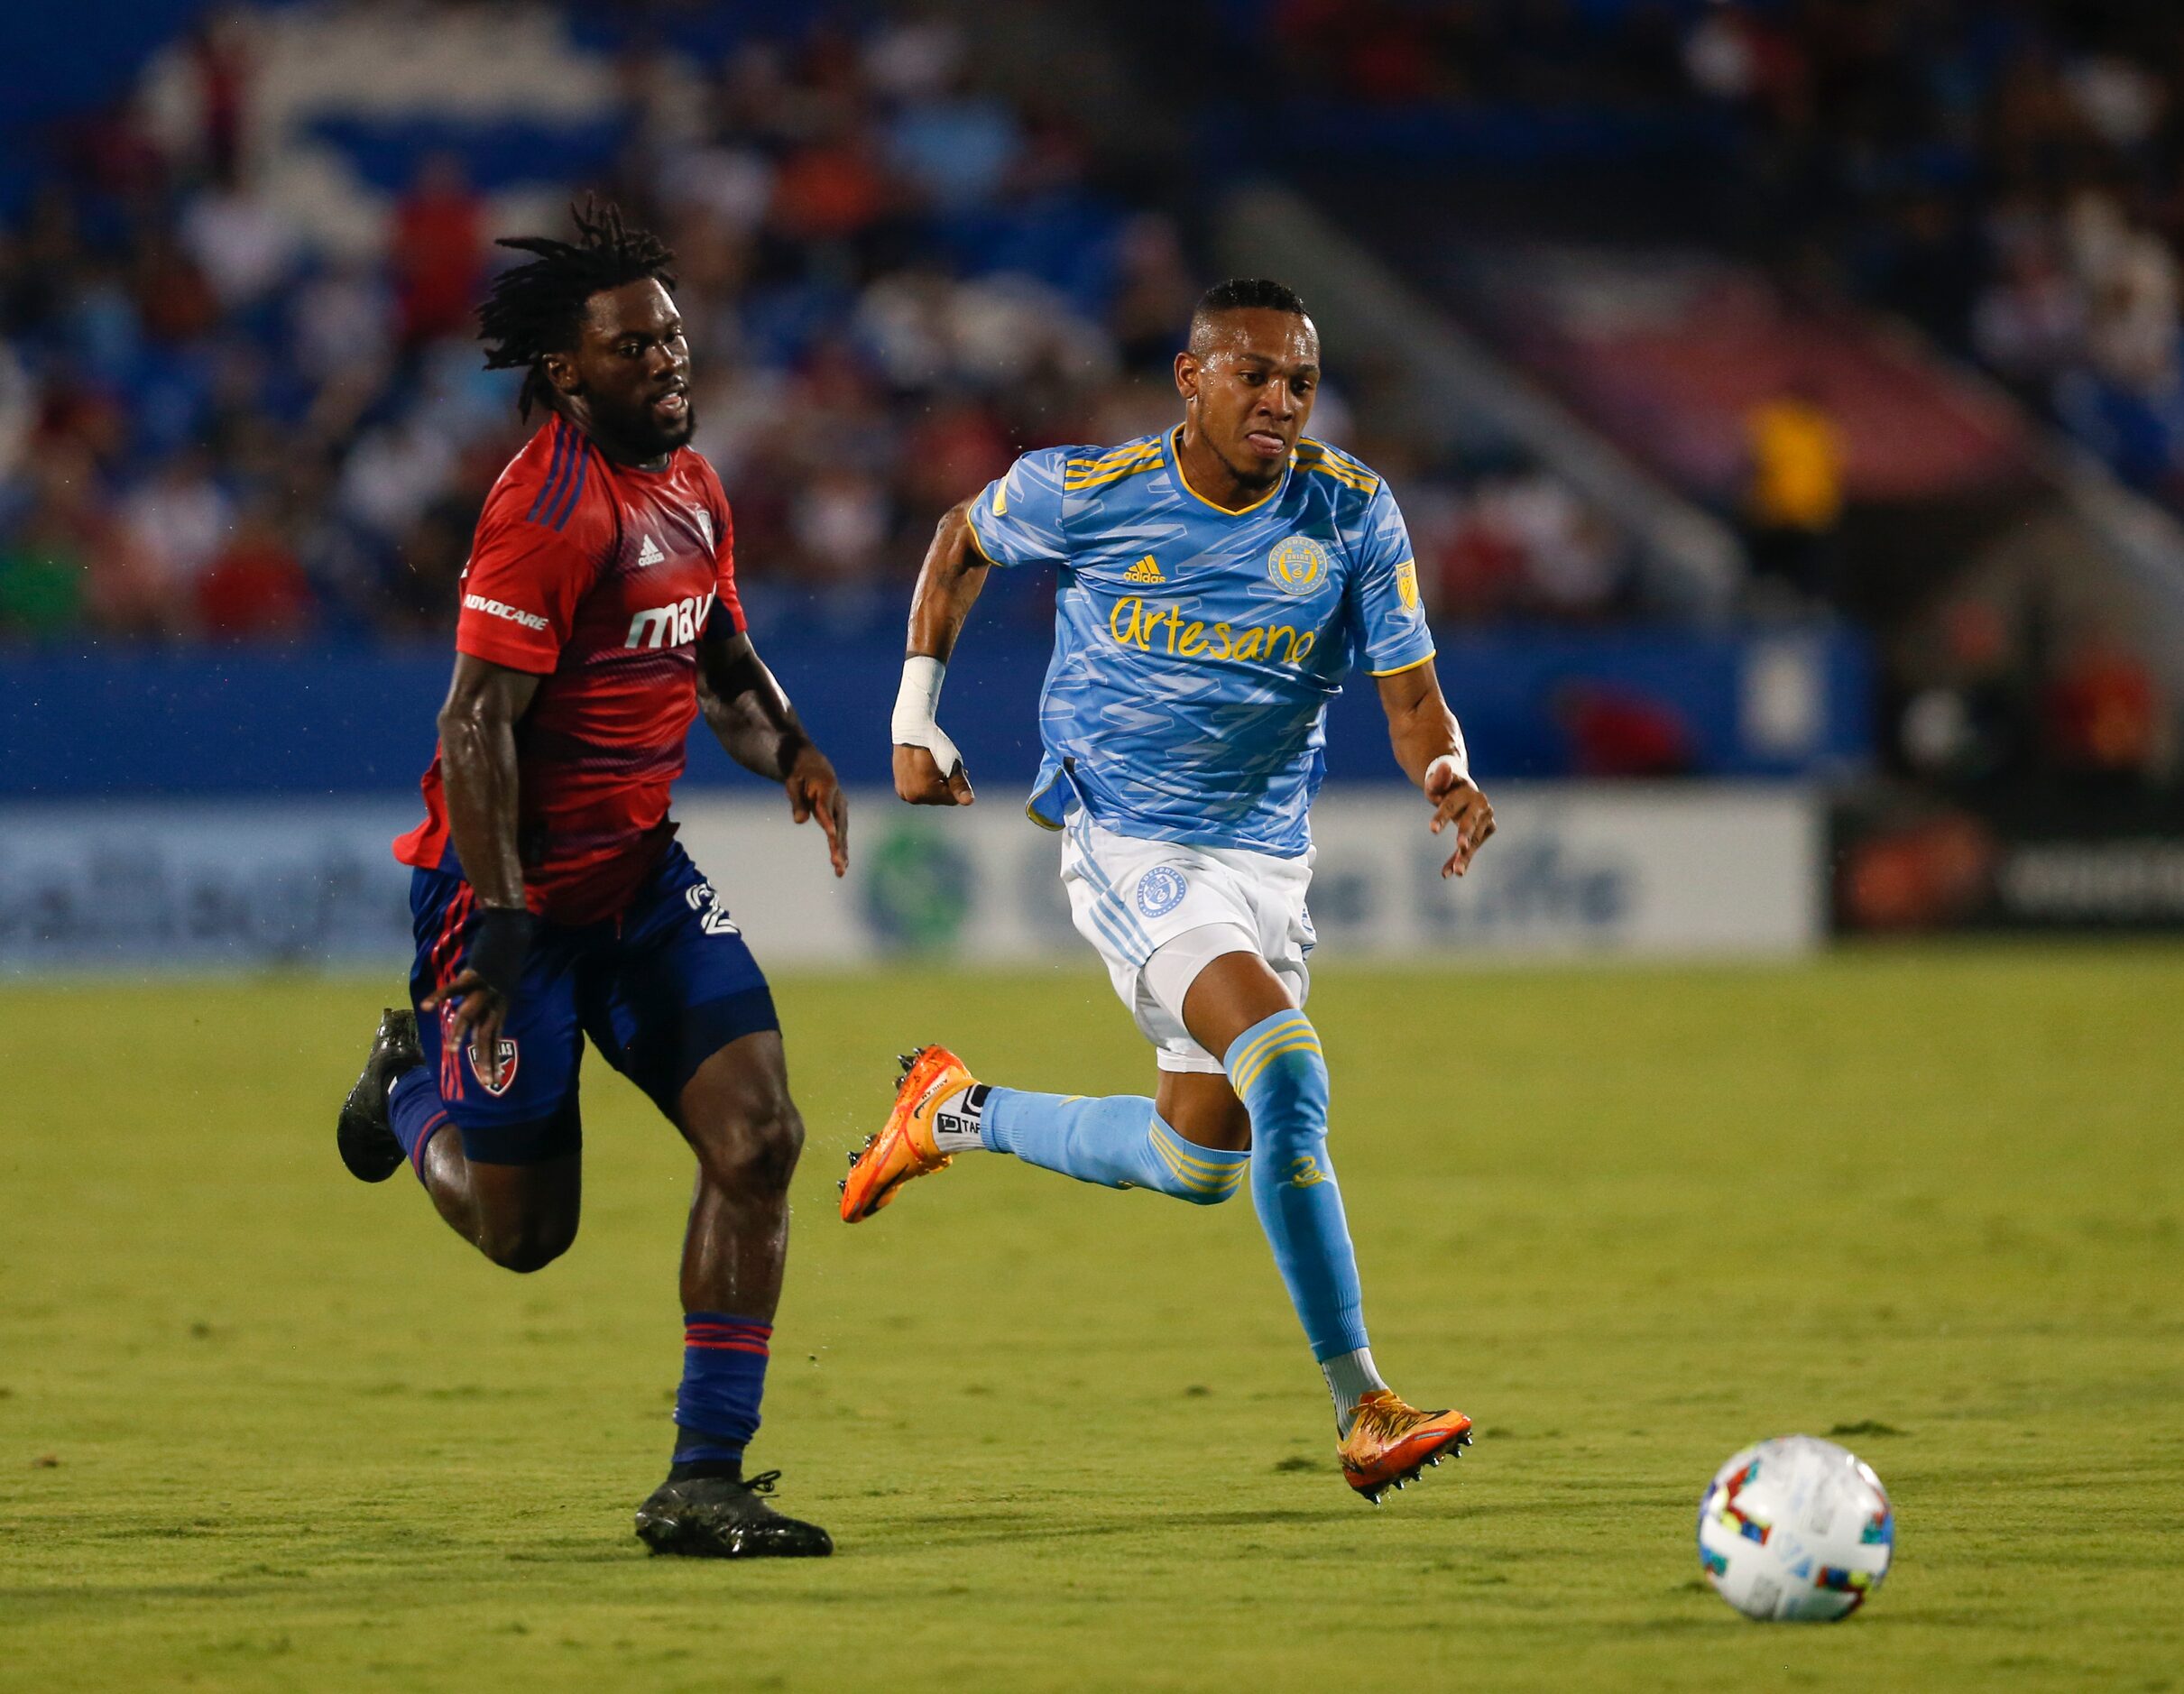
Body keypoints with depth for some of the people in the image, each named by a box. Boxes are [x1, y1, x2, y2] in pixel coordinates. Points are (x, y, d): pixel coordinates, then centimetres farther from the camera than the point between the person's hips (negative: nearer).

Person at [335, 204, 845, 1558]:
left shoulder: (693, 486, 8)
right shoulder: (547, 510, -20)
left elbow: (723, 659, 23)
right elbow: (475, 725, -22)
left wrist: (789, 748, 1)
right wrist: (496, 926, -28)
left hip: (641, 875, 7)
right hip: (518, 890, -7)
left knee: (759, 1137, -11)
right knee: (523, 1232, 2)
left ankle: (706, 1480, -5)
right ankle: (416, 1084, 37)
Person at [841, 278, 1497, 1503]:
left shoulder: (1352, 515, -8)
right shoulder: (1083, 493, -11)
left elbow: (1414, 700, -7)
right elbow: (963, 544, 10)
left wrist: (1448, 774, -30)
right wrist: (916, 718, 7)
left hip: (1266, 853, 5)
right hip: (1125, 840, -5)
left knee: (1203, 1160, 10)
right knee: (1287, 1069, -27)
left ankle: (963, 1114, 36)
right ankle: (1363, 1411, -27)